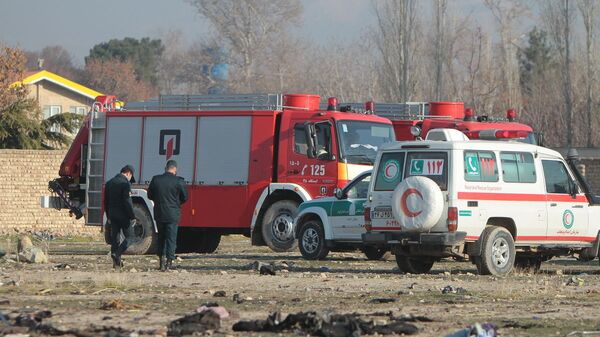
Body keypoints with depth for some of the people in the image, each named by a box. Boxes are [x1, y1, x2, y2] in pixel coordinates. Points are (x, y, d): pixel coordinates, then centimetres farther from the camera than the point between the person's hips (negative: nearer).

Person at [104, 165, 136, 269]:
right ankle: (117, 254, -16)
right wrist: (132, 217, -13)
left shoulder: (109, 183, 11)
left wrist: (109, 217, 22)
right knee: (128, 237, 4)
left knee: (115, 238, 10)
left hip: (113, 215, 7)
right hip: (124, 216, -7)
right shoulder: (125, 184, -13)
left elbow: (106, 202, 15)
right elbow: (127, 202, -18)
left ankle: (116, 262, 9)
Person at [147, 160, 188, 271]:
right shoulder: (178, 181, -11)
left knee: (161, 237, 16)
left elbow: (150, 195, 6)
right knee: (171, 238, 3)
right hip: (172, 215, -3)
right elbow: (184, 198, -1)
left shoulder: (156, 180, -3)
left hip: (159, 214, 3)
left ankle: (162, 261, 14)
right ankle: (169, 262, -2)